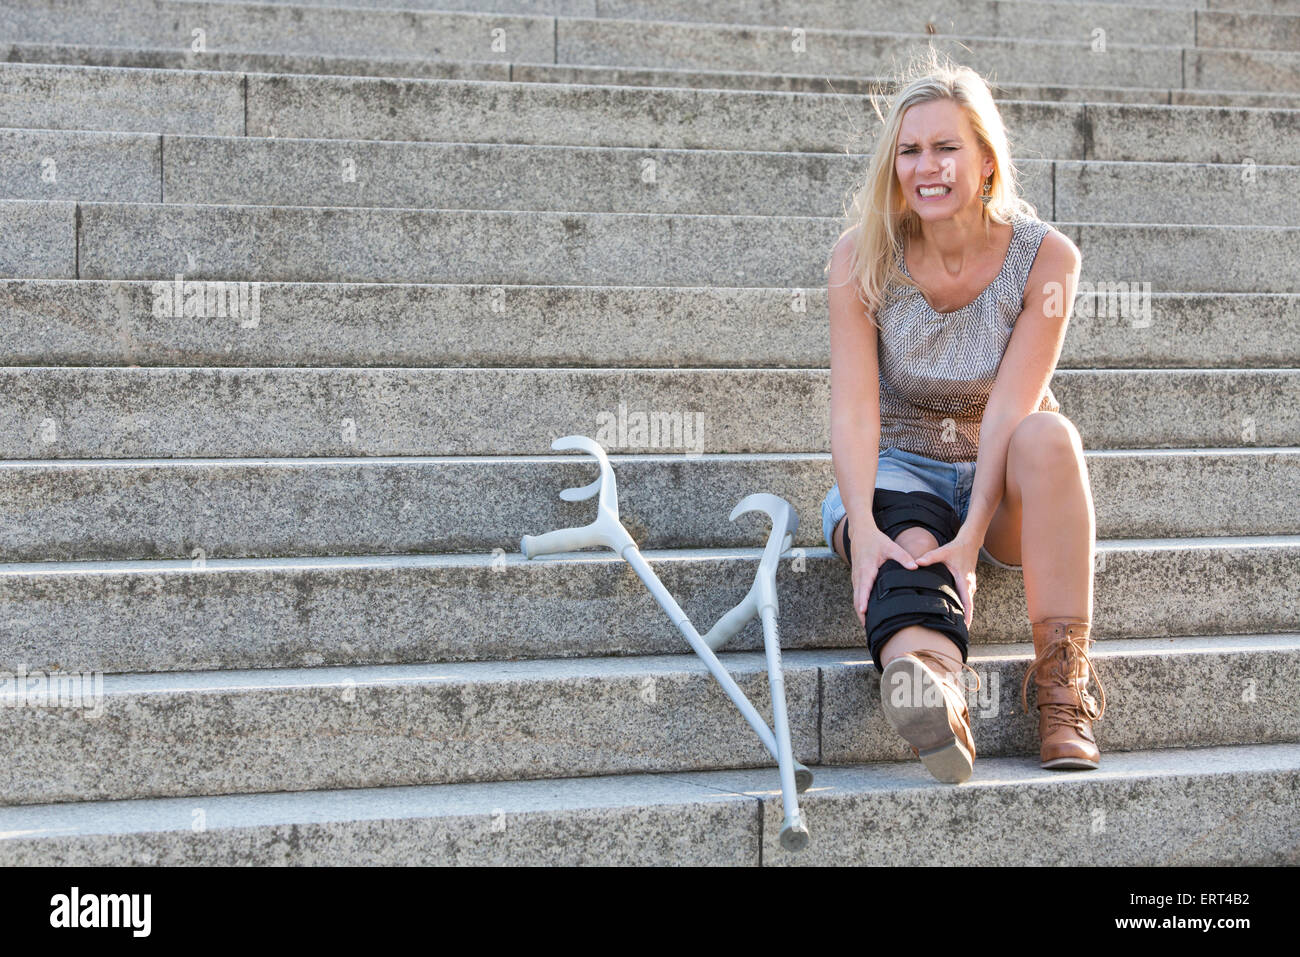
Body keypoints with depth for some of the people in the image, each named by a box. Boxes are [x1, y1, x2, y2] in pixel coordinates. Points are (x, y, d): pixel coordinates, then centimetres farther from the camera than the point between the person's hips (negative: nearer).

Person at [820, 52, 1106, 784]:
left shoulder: (1045, 258, -10)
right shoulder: (863, 258, -8)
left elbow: (1010, 409, -19)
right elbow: (854, 407, -17)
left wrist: (971, 536, -31)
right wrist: (862, 530, -33)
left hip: (1001, 484, 0)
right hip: (901, 471, 0)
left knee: (1049, 435, -33)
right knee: (908, 545, -35)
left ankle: (1064, 693, -34)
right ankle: (928, 684, -70)